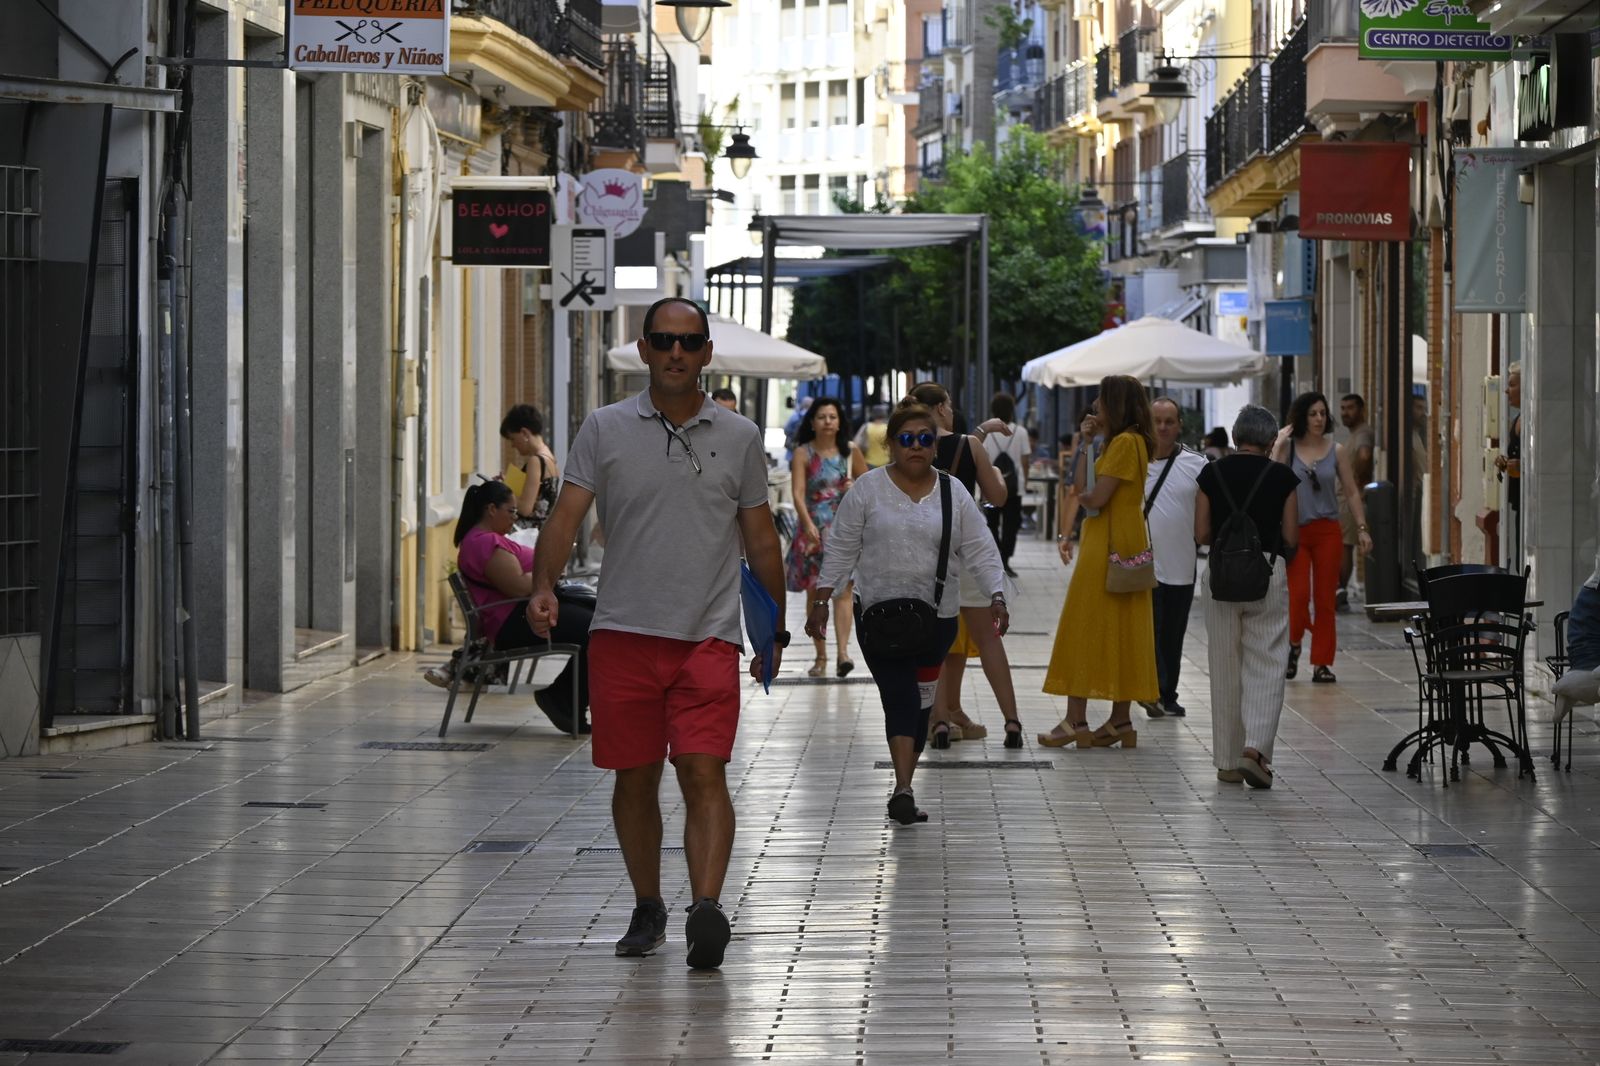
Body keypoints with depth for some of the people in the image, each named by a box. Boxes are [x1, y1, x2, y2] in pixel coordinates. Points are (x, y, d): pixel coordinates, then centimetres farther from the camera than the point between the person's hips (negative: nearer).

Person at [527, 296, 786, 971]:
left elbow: (760, 538, 14)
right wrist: (544, 585, -20)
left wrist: (776, 626, 16)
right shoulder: (605, 430, 4)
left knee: (703, 770, -14)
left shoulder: (740, 438, 7)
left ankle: (706, 909, -25)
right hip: (623, 631, 1)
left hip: (709, 636, -1)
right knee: (634, 778, 7)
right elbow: (567, 513, -3)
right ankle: (648, 909, 22)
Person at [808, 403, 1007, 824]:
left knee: (922, 701, 9)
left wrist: (996, 597, -10)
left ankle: (904, 791, 19)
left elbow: (980, 550, 3)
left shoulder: (953, 493, 5)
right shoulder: (868, 489, -1)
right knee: (900, 698, -17)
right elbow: (841, 548, 3)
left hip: (936, 616, 3)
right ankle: (903, 789, -25)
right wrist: (822, 600, -2)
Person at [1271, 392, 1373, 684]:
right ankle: (1293, 643, 16)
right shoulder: (1287, 447, 0)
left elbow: (1351, 492, 9)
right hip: (1295, 531, -2)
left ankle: (1321, 662, 8)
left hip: (1327, 531, 2)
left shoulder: (1336, 451, 5)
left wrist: (1362, 528, 3)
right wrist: (1278, 444, -15)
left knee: (1325, 598, 2)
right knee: (1298, 594, -12)